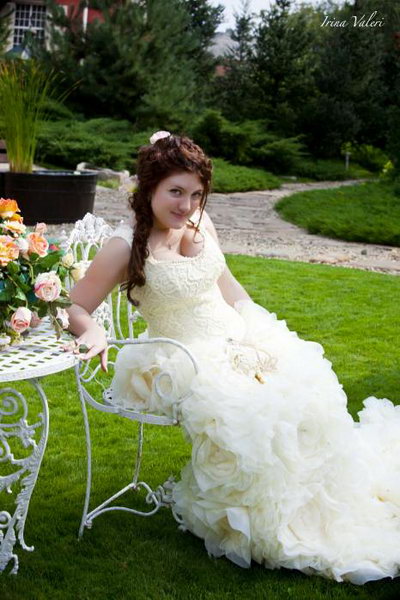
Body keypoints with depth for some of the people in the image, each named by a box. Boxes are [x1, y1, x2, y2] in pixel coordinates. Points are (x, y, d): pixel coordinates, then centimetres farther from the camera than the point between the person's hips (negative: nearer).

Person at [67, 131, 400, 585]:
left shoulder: (199, 222, 2)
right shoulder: (126, 246, -15)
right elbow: (75, 306, -13)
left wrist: (265, 332, 3)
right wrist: (92, 332, -36)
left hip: (237, 341, 6)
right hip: (184, 361, -6)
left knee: (309, 395, -9)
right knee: (242, 416, -29)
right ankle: (259, 526, -3)